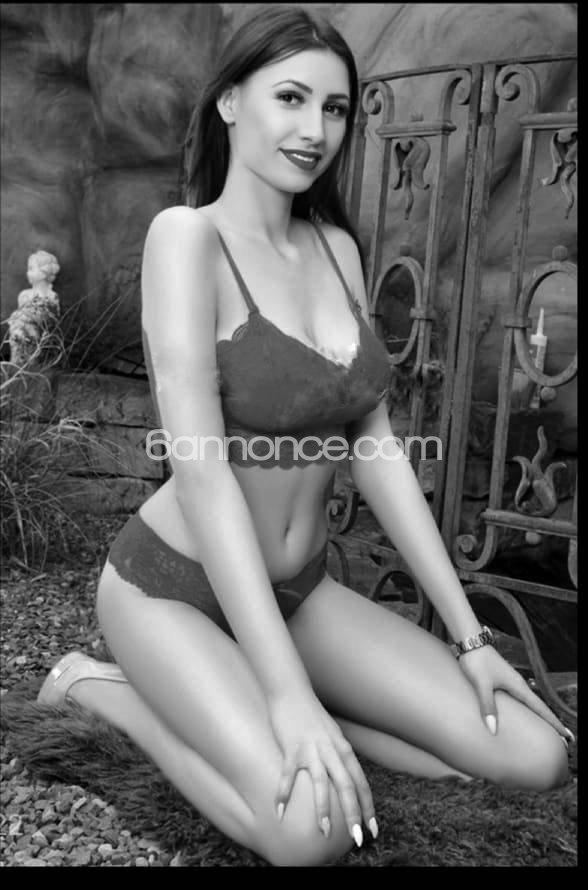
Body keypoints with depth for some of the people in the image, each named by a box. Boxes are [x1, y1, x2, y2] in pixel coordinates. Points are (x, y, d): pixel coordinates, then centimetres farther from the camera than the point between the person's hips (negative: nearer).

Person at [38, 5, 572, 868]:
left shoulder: (339, 247, 2)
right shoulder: (186, 234, -17)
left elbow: (377, 446, 2)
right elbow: (200, 471, -25)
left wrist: (469, 634, 0)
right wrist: (289, 693, -29)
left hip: (298, 591, 6)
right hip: (174, 587, -6)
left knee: (538, 755, -3)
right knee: (311, 830, -26)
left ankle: (253, 719, 8)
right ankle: (103, 688, -1)